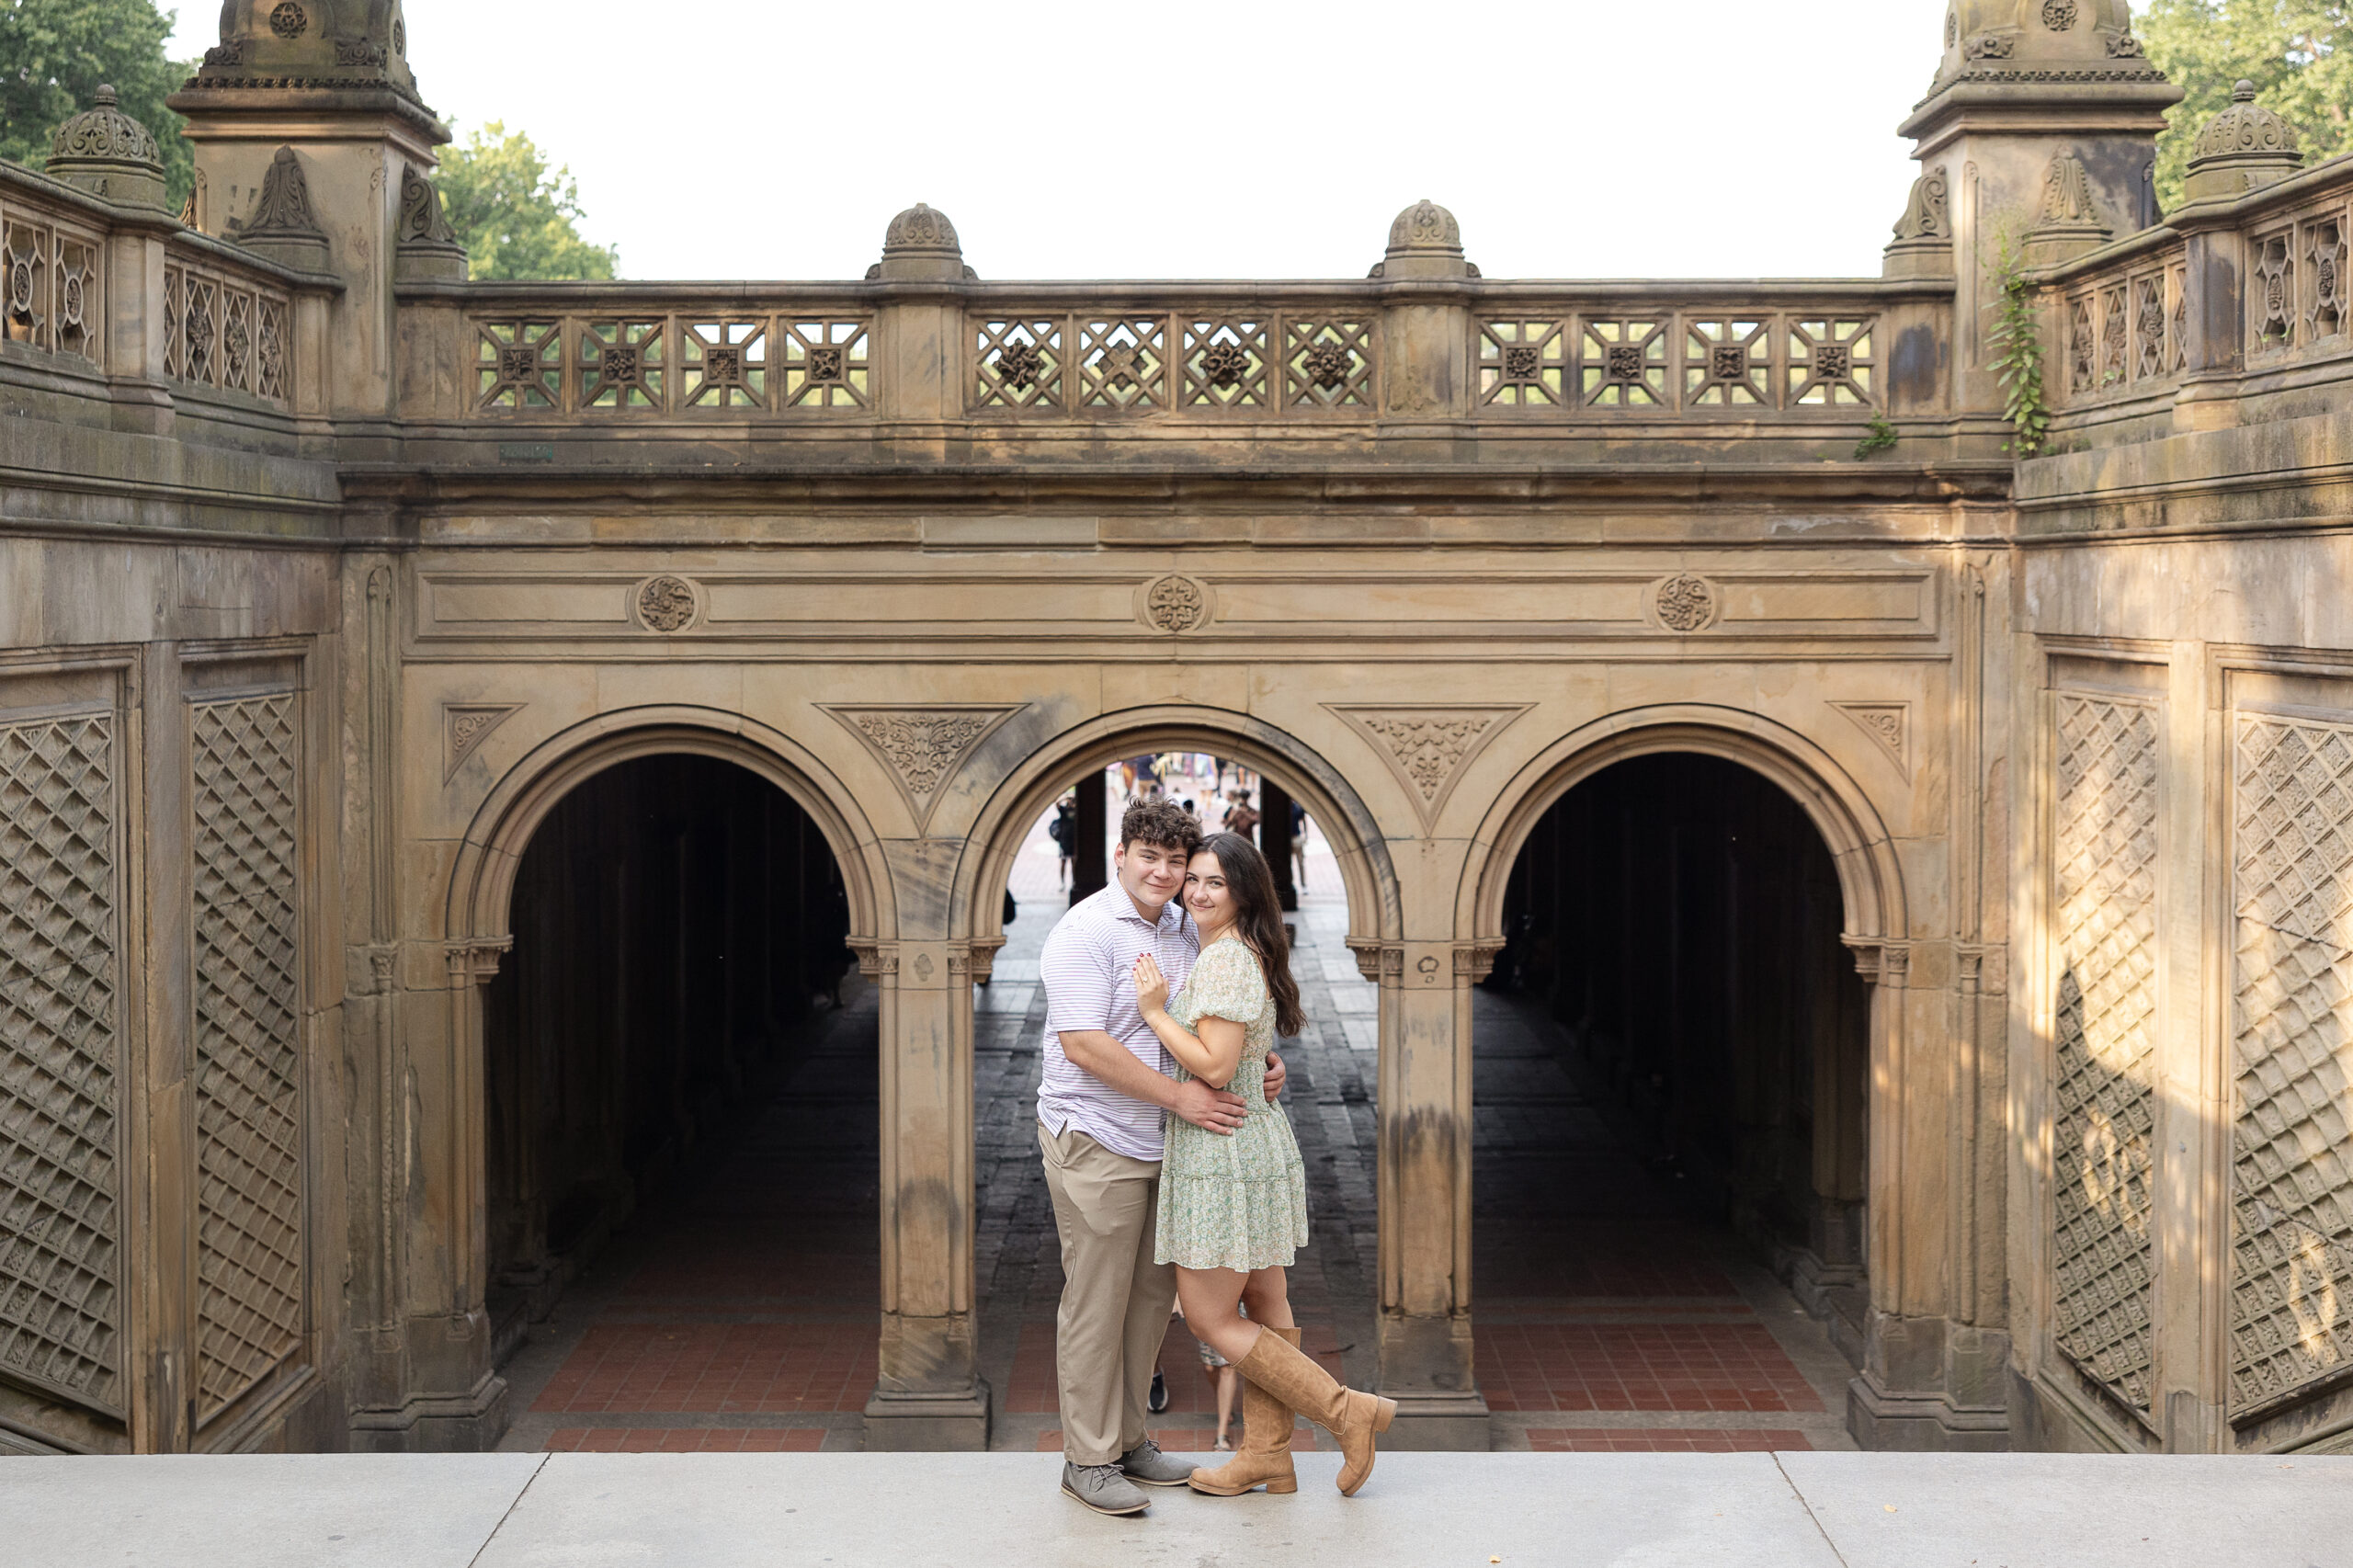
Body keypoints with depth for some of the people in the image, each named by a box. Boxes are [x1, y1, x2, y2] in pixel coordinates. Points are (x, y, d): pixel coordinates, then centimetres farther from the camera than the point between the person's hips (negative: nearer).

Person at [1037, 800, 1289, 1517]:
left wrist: (1264, 1059, 3)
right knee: (1097, 1303, -2)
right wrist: (1179, 1095, -23)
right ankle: (1088, 1459, 6)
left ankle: (1128, 1439, 26)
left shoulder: (1188, 931, 10)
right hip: (1095, 1141, -8)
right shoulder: (1085, 932, -14)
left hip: (1163, 1144, 8)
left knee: (1152, 1294, 13)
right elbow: (1085, 1046, -21)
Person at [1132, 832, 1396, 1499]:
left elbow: (1215, 1066, -24)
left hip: (1225, 1154, -10)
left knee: (1209, 1315, -3)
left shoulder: (1226, 959, -18)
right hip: (1255, 1145, 10)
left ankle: (1347, 1411, -1)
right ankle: (1268, 1454, 19)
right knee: (1264, 1307, 12)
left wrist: (1155, 1010, -17)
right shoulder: (1244, 955, 14)